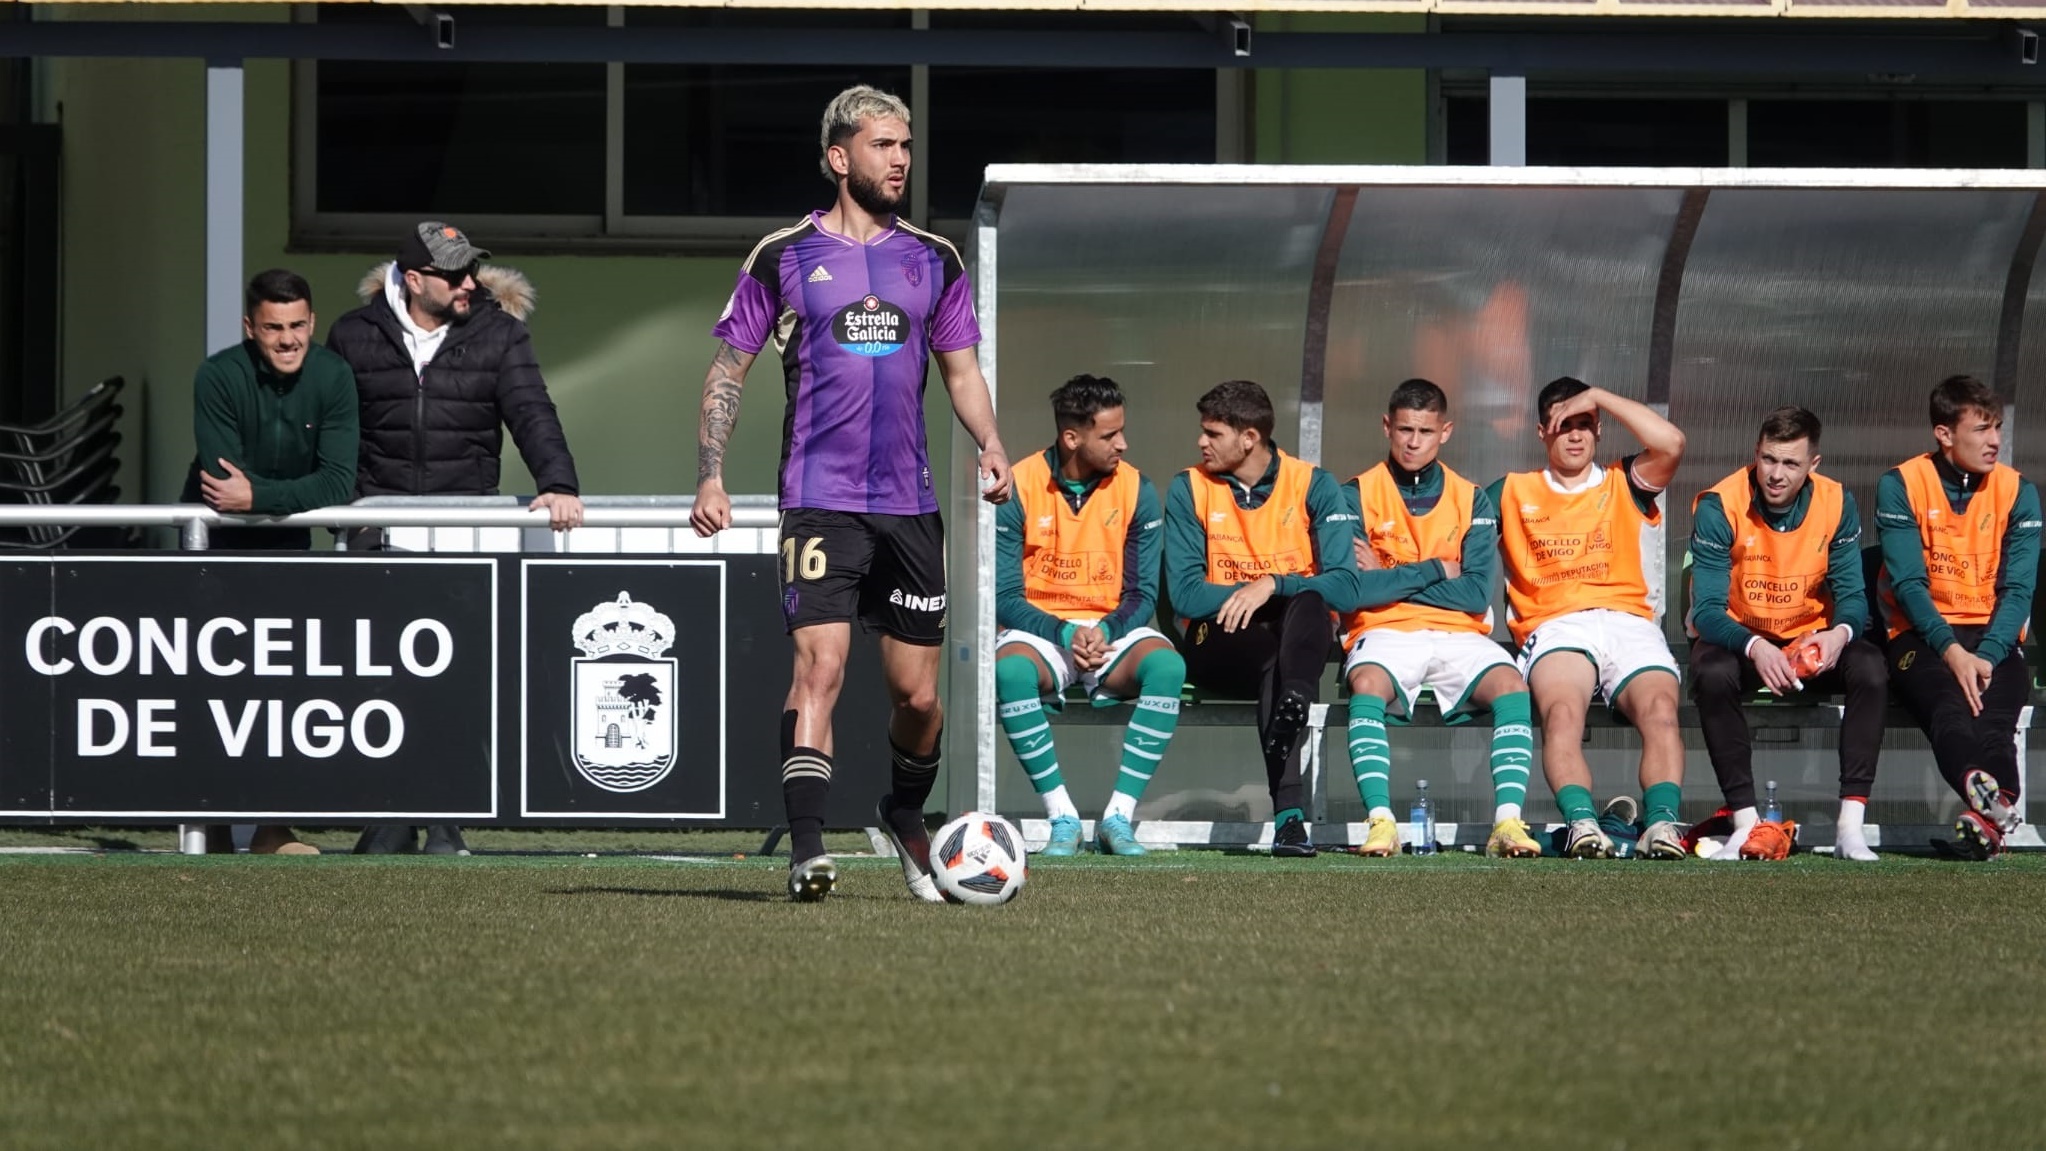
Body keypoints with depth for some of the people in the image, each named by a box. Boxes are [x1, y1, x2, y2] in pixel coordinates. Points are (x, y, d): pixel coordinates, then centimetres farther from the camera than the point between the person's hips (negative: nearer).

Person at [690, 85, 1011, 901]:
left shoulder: (933, 260, 11)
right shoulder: (784, 258, 2)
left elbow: (962, 371, 17)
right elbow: (728, 370, 5)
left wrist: (990, 446, -2)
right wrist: (710, 477, -5)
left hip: (909, 503, 4)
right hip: (819, 499, -4)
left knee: (918, 694, 7)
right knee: (820, 664, -19)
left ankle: (905, 817, 33)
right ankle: (807, 850, -23)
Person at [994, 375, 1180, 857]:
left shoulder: (1137, 491, -1)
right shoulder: (1015, 489, -7)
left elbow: (1142, 595, 0)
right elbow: (1004, 596, -7)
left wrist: (1104, 632, -20)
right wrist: (1064, 635, -22)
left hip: (1111, 631, 2)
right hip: (1039, 631, -2)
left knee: (1167, 666, -31)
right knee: (1010, 670, -37)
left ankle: (1120, 814, -27)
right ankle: (1063, 818, -28)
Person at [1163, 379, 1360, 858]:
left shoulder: (1313, 486, 1)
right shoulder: (1189, 489, 4)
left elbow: (1345, 587, -9)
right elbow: (1184, 595, -5)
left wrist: (1273, 586, -20)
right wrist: (1245, 593, -14)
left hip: (1298, 640, 1)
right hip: (1219, 644, -1)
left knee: (1310, 603, -33)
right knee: (1270, 646, -36)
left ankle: (1292, 707, -61)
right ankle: (1288, 809, -50)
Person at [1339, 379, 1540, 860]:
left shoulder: (1471, 501, 12)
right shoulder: (1357, 496, 6)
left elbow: (1476, 594, -1)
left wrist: (1390, 576, -3)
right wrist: (1436, 571, -3)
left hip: (1459, 637, 2)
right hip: (1386, 636, -2)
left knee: (1511, 686, -30)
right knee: (1367, 684, -37)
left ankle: (1508, 821, -38)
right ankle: (1380, 821, -44)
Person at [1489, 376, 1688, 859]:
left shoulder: (1623, 484, 22)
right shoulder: (1512, 493, 24)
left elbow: (1670, 443, 4)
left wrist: (1597, 396, 8)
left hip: (1629, 621, 1)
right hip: (1555, 628, -1)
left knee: (1660, 709, -32)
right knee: (1561, 712, -36)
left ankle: (1662, 823, -47)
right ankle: (1582, 824, -52)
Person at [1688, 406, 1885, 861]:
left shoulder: (1836, 504, -7)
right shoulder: (1718, 506, -16)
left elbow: (1852, 596, -6)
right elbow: (1708, 610, -20)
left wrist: (1839, 633, -31)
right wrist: (1754, 647, -40)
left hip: (1810, 638, 2)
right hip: (1737, 636, -2)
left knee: (1870, 668, -28)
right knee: (1713, 674, -36)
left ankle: (1851, 824, -28)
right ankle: (1746, 821, -32)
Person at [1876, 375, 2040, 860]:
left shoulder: (2017, 492, 6)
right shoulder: (1901, 485, 0)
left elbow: (2017, 589, -2)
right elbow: (1908, 583, -8)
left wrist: (1987, 656, -20)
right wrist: (1951, 651, -23)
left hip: (1993, 638, 2)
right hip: (1921, 635, -2)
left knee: (1993, 710, -31)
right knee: (1950, 705, -36)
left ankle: (1987, 812, -59)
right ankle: (1996, 803, -65)